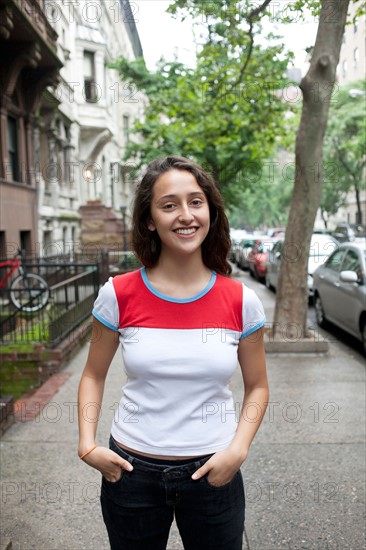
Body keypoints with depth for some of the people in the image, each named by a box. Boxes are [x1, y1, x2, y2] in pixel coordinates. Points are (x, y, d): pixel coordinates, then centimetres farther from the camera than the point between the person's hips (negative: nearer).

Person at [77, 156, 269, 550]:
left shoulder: (242, 302, -9)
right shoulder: (118, 295, -10)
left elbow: (257, 386, 3)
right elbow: (94, 375, 4)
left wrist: (238, 449, -10)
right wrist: (88, 445, -7)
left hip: (213, 473, 0)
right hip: (130, 470, 1)